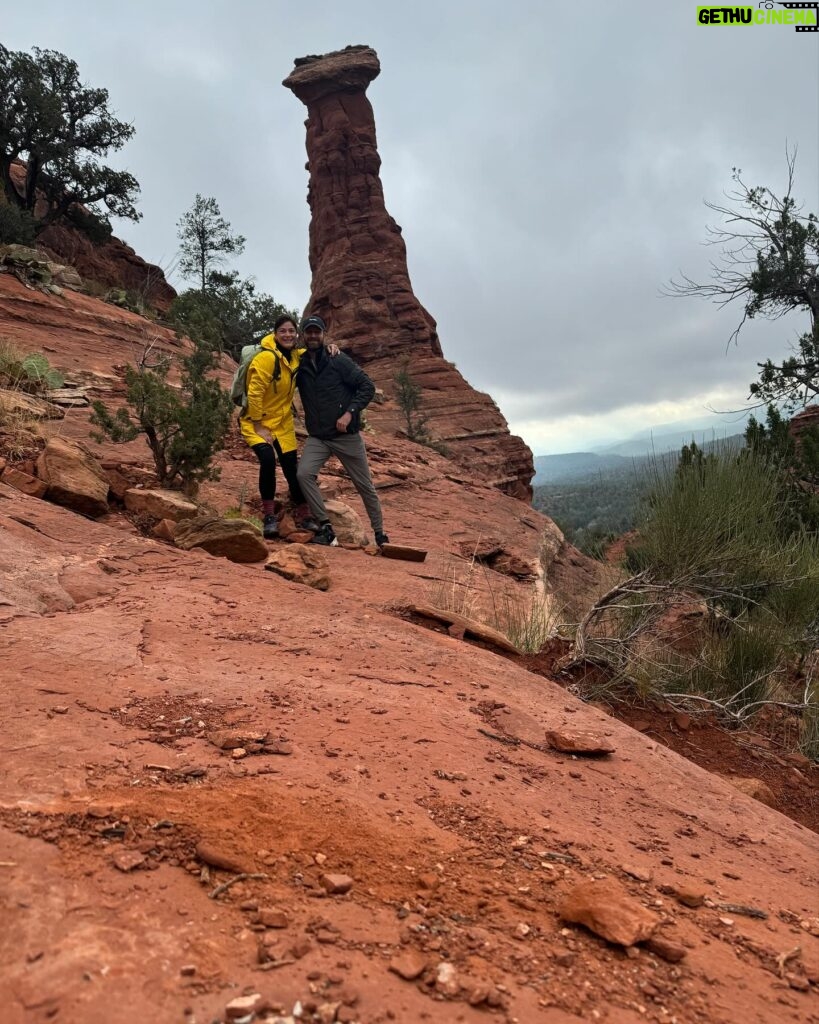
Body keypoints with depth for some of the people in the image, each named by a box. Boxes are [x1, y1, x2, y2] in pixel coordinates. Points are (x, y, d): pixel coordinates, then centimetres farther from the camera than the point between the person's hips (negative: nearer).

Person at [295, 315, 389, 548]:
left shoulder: (339, 361, -6)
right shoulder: (299, 366, 5)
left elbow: (367, 386, -10)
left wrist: (350, 413, -19)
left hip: (347, 435, -3)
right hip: (317, 437, 3)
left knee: (365, 485, 6)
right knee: (304, 474, -22)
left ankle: (380, 534, 22)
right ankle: (325, 528, -13)